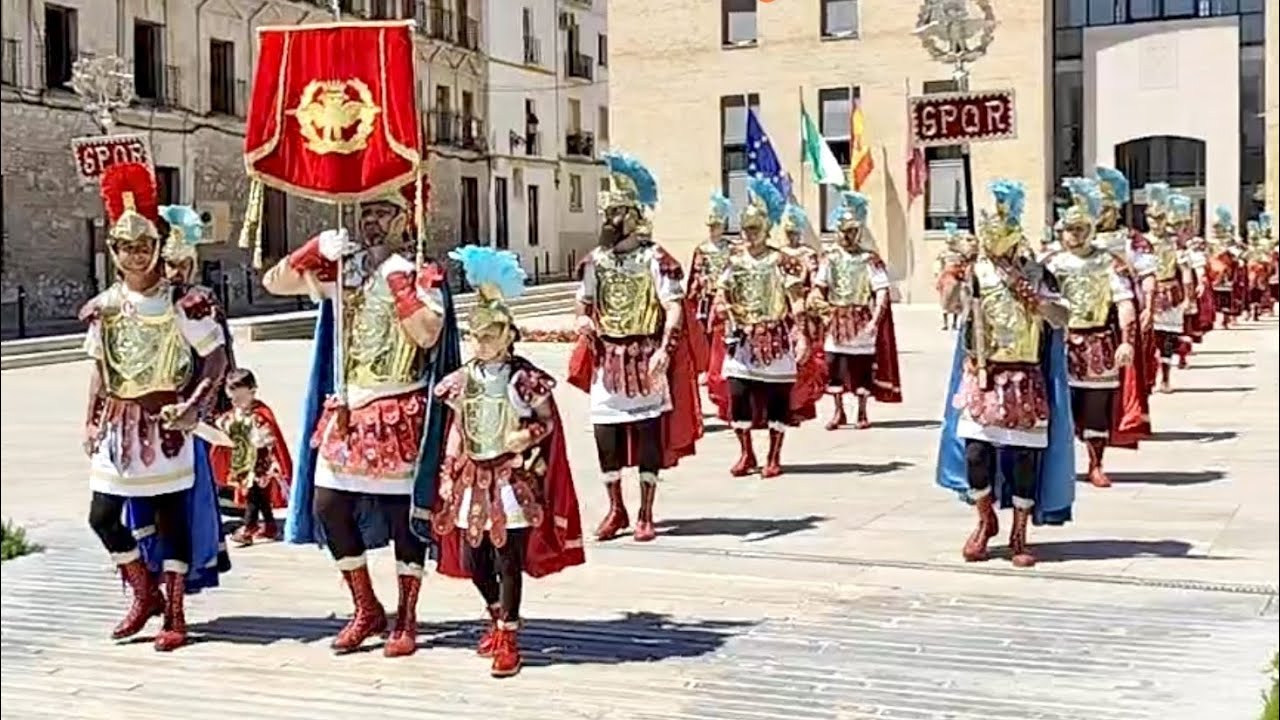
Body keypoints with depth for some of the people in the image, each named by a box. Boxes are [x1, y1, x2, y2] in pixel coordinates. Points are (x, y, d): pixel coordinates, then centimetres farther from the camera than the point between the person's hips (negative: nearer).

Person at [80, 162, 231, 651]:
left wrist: (193, 406, -17)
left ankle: (174, 615, 12)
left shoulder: (181, 303, -8)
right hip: (119, 424, 5)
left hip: (165, 423, -5)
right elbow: (99, 369, 14)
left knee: (171, 514, 1)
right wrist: (91, 425, 11)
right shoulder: (103, 307, 7)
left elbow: (216, 358, -6)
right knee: (103, 516, 3)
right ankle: (146, 594, 23)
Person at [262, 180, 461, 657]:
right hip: (345, 408, 5)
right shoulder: (343, 267, 10)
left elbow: (427, 334, -19)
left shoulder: (424, 272, -3)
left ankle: (406, 620, 14)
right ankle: (367, 610, 19)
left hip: (398, 411, -5)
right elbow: (274, 283, 8)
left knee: (403, 512, 0)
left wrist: (398, 281, -17)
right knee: (327, 506, 4)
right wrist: (317, 250, -5)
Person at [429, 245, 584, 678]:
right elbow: (454, 434, 13)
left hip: (512, 479, -5)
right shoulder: (461, 381, 6)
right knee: (471, 560, 9)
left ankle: (507, 638, 9)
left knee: (508, 559, -3)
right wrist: (450, 478, 10)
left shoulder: (525, 379, -7)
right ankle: (497, 615, 35)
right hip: (473, 480, 5)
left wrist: (527, 436, -18)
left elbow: (548, 422, -1)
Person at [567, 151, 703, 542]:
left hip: (646, 356, -4)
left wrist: (664, 350, -26)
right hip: (608, 358, 4)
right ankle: (615, 509, 21)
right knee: (605, 434, 4)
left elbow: (674, 307, -14)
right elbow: (584, 304, 19)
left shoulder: (655, 258, -8)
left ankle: (645, 515, 12)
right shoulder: (595, 260, 8)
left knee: (649, 434, 1)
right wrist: (586, 326, -3)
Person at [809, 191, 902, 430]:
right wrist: (819, 300, -17)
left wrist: (875, 321, -16)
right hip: (835, 319, 2)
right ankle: (838, 411, 17)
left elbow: (882, 292, -8)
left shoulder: (869, 259, -4)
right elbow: (819, 286, 4)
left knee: (862, 366, 3)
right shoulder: (829, 257, 5)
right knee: (833, 365, 3)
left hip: (861, 319, -2)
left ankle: (862, 413, 17)